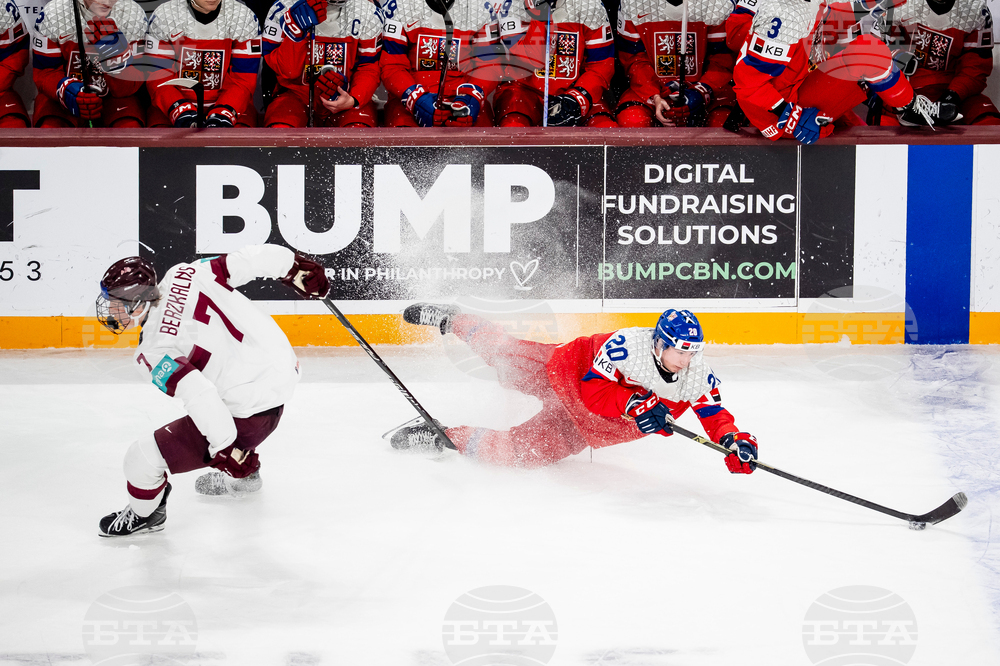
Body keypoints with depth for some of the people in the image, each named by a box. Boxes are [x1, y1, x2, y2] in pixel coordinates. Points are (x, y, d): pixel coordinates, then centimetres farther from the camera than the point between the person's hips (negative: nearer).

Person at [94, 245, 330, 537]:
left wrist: (224, 448, -24)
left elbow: (198, 393, -31)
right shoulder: (183, 274, -6)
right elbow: (249, 259, -6)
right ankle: (243, 475, 63)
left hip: (251, 412, -8)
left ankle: (144, 513, 34)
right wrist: (296, 267, 8)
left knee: (143, 457, 3)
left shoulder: (152, 353, -21)